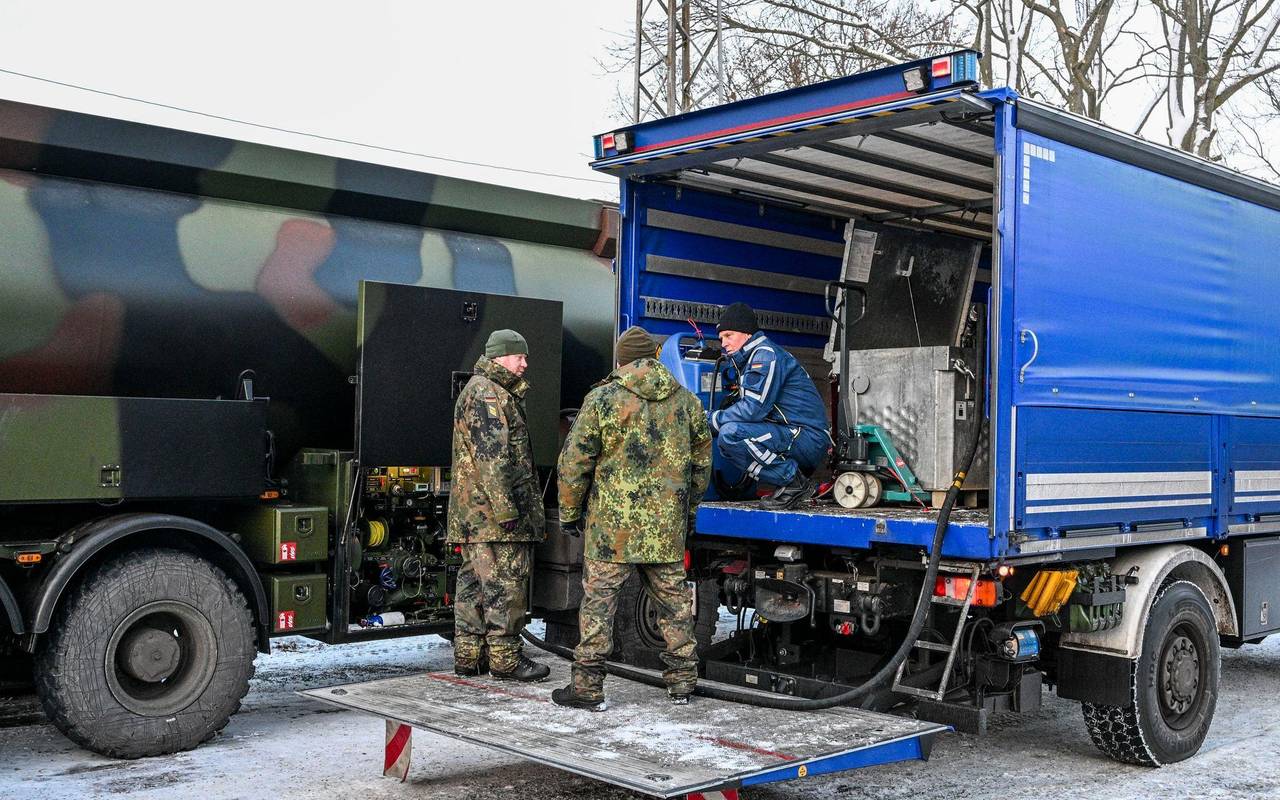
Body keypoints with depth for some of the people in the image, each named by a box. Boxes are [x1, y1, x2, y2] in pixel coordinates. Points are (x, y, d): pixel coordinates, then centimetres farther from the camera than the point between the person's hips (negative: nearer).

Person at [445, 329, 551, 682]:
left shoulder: (480, 390, 23)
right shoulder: (488, 394, -12)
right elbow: (492, 455, -20)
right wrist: (506, 508, -22)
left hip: (471, 513, 11)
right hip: (493, 509, -11)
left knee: (474, 581, 12)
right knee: (505, 582, -6)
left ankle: (468, 655, 17)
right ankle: (505, 657, -1)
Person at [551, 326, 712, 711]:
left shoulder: (602, 399, -5)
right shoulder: (687, 401, 8)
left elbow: (574, 462, -5)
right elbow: (701, 463, 16)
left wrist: (569, 513, 6)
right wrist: (688, 510, 27)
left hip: (612, 524, -4)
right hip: (668, 525, 4)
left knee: (598, 600, 2)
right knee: (673, 599, 14)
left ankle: (588, 686, 5)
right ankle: (682, 679, 22)